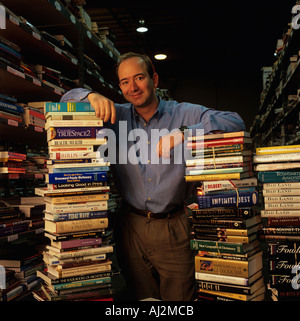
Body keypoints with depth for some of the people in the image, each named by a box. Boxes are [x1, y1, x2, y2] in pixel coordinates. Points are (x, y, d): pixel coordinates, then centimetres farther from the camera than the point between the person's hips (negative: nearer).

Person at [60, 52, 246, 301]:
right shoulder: (115, 116, 6)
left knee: (179, 298, 8)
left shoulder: (184, 114, -2)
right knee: (140, 296, 16)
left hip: (173, 228, -2)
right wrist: (92, 96, -12)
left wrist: (183, 134, -25)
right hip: (131, 227, 2)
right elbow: (68, 99, 11)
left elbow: (235, 122, -12)